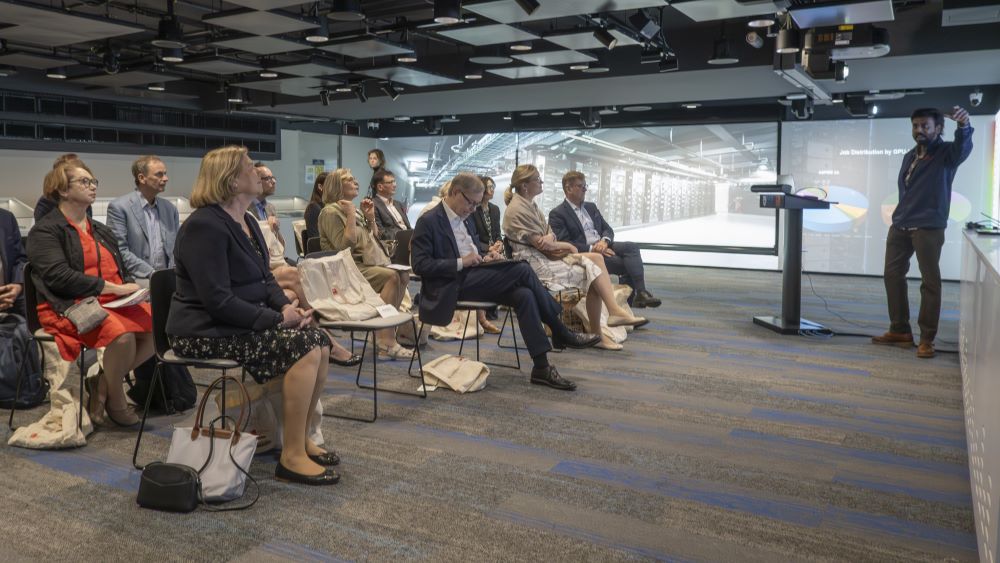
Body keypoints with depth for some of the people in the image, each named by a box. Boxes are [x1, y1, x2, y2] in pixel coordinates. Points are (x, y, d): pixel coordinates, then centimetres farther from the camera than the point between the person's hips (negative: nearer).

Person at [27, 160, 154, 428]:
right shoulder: (45, 231, -1)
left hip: (114, 302, 7)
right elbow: (59, 277, -15)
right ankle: (115, 402, -9)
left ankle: (103, 383, -1)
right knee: (121, 334, -34)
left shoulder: (102, 232, 22)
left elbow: (121, 271, 23)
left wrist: (131, 288, -2)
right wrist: (114, 288, -18)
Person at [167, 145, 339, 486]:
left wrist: (285, 306, -4)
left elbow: (264, 277, 16)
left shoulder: (246, 222, 12)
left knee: (320, 342, -3)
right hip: (205, 332, -9)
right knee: (304, 348, -22)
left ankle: (300, 437, 8)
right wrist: (277, 319, -23)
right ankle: (292, 457, -14)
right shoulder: (205, 226, -19)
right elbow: (218, 300, -25)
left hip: (238, 323, 10)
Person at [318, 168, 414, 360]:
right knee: (392, 276, -27)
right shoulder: (331, 212, -5)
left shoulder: (354, 209, 20)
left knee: (403, 275, -14)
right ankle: (386, 342, -29)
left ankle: (388, 327, -8)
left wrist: (370, 218, 8)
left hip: (367, 264, 8)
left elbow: (374, 239, 23)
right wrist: (351, 216, -15)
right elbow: (344, 246, -18)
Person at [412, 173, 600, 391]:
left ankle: (542, 367, -16)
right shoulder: (428, 221, -7)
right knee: (522, 269, -22)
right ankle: (560, 332, -9)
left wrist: (486, 256, 5)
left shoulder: (465, 219, 18)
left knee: (523, 295, -20)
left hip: (472, 278, 8)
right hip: (453, 286, -8)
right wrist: (461, 263, -20)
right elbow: (420, 265, -14)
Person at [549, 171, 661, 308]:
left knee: (631, 247, -24)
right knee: (628, 264, -25)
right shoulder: (557, 214, -3)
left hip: (603, 247, 6)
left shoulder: (591, 207, 20)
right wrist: (591, 249, -21)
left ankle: (639, 293, -30)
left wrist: (604, 241, -11)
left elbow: (608, 229, 15)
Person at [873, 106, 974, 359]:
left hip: (929, 227, -7)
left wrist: (964, 126, -48)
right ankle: (900, 331, 18)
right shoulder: (909, 156, 16)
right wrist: (903, 214, 7)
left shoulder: (946, 153, -4)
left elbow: (963, 148, -27)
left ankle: (927, 339, 3)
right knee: (893, 274, 8)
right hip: (900, 226, 7)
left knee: (930, 281, -3)